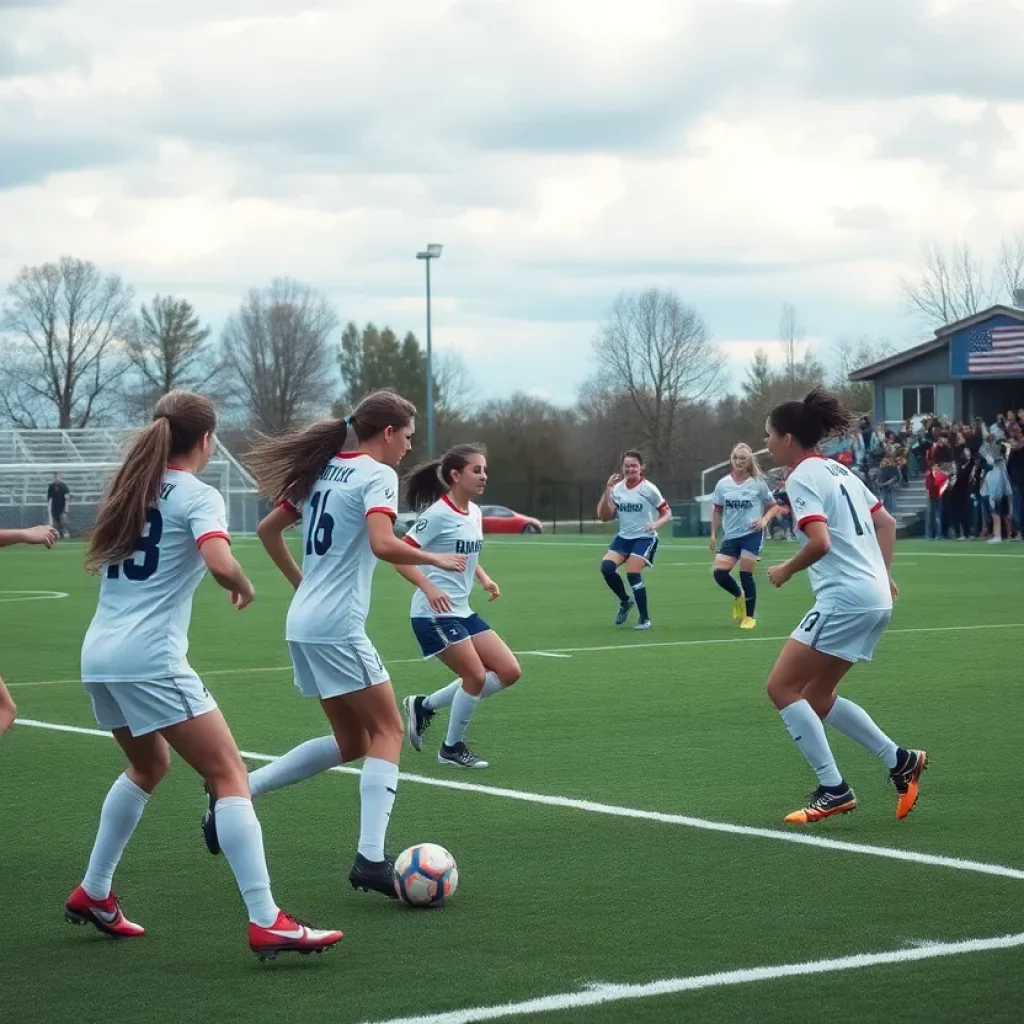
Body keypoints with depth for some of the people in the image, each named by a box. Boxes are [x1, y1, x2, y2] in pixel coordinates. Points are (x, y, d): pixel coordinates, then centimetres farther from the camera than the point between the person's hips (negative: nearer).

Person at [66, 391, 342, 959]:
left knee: (148, 765, 29)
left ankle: (93, 894, 33)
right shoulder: (198, 496, -5)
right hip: (152, 660, -8)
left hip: (99, 655, 8)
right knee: (229, 775, -6)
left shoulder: (128, 489, 17)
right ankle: (266, 923, -14)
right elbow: (221, 564, -22)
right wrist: (245, 588, -2)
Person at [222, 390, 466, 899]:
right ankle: (370, 859, -11)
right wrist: (437, 560, -11)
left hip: (304, 623, 9)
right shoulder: (377, 475, -9)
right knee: (388, 731, -2)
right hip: (338, 626, -9)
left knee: (351, 740, 15)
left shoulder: (325, 469, 15)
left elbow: (268, 529, 21)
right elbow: (383, 545, -25)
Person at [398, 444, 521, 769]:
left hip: (462, 611, 9)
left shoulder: (474, 513, 8)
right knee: (476, 675, -10)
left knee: (509, 672, 4)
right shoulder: (438, 514, -16)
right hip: (434, 613, -9)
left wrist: (483, 578, 8)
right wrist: (429, 588, -31)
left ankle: (425, 706, 14)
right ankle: (452, 748, 12)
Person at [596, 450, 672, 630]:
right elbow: (604, 517, 0)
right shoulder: (617, 488, 3)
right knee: (606, 566, -17)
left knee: (633, 573, -20)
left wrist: (655, 524, -24)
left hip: (645, 538, -5)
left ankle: (645, 619, -4)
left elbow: (667, 513, -3)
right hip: (624, 536, 5)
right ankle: (625, 601, 11)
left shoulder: (648, 489, -8)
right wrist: (607, 491, -11)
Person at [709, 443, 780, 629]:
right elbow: (717, 510, 15)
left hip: (752, 534, -3)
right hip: (731, 536, 3)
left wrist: (764, 520, -16)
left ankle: (749, 617, 7)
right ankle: (738, 596, 20)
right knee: (719, 571, -11)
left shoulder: (757, 483, -5)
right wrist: (713, 534, 9)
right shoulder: (722, 484, 3)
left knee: (746, 574, -9)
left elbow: (774, 506, 3)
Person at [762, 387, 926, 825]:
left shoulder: (803, 477, -10)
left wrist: (785, 570, -7)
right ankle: (900, 760, 14)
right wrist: (882, 573, 23)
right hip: (874, 598, 10)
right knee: (817, 696, 16)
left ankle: (833, 789, -7)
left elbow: (820, 542, -22)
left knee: (782, 687, -4)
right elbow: (886, 522, 24)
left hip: (844, 599, -10)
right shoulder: (838, 471, 18)